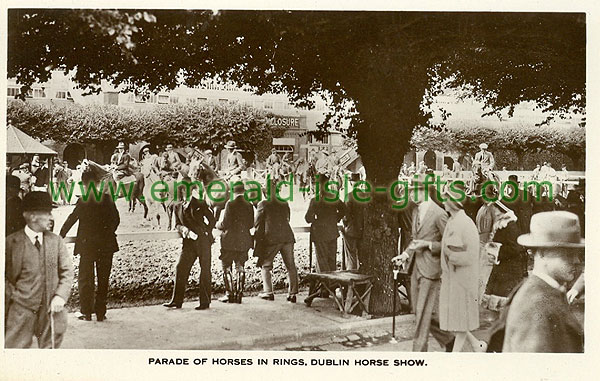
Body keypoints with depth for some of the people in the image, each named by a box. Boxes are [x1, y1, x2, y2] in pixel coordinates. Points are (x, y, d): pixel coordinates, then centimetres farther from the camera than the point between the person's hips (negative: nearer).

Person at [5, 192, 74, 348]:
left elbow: (67, 271, 5)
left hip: (51, 308, 2)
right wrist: (13, 295, -7)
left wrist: (60, 296, -6)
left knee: (50, 345, 9)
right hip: (22, 308, -2)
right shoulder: (11, 242, -4)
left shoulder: (56, 241, 4)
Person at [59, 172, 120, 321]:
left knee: (85, 279, 8)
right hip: (106, 245, 3)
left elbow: (72, 219, -7)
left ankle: (87, 312, 8)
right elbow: (116, 219, 6)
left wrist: (60, 236, 5)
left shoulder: (84, 201, -11)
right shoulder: (108, 199, -1)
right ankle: (100, 313, 13)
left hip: (87, 245, -3)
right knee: (103, 279, 10)